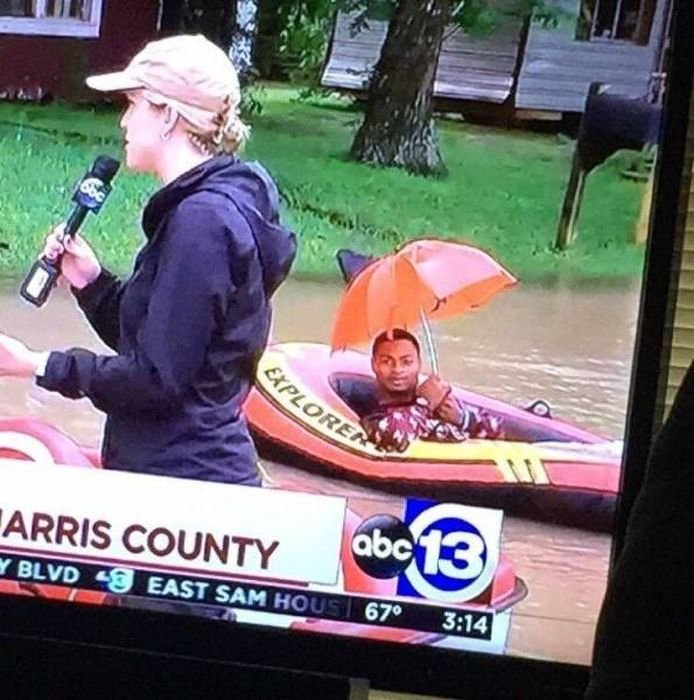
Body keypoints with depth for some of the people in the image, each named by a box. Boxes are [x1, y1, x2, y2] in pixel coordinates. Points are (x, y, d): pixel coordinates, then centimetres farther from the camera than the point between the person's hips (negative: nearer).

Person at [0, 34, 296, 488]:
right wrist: (90, 280, 2)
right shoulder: (200, 208, 12)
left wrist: (40, 367, -13)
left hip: (185, 479, -9)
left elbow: (157, 378, -20)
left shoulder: (202, 220, -18)